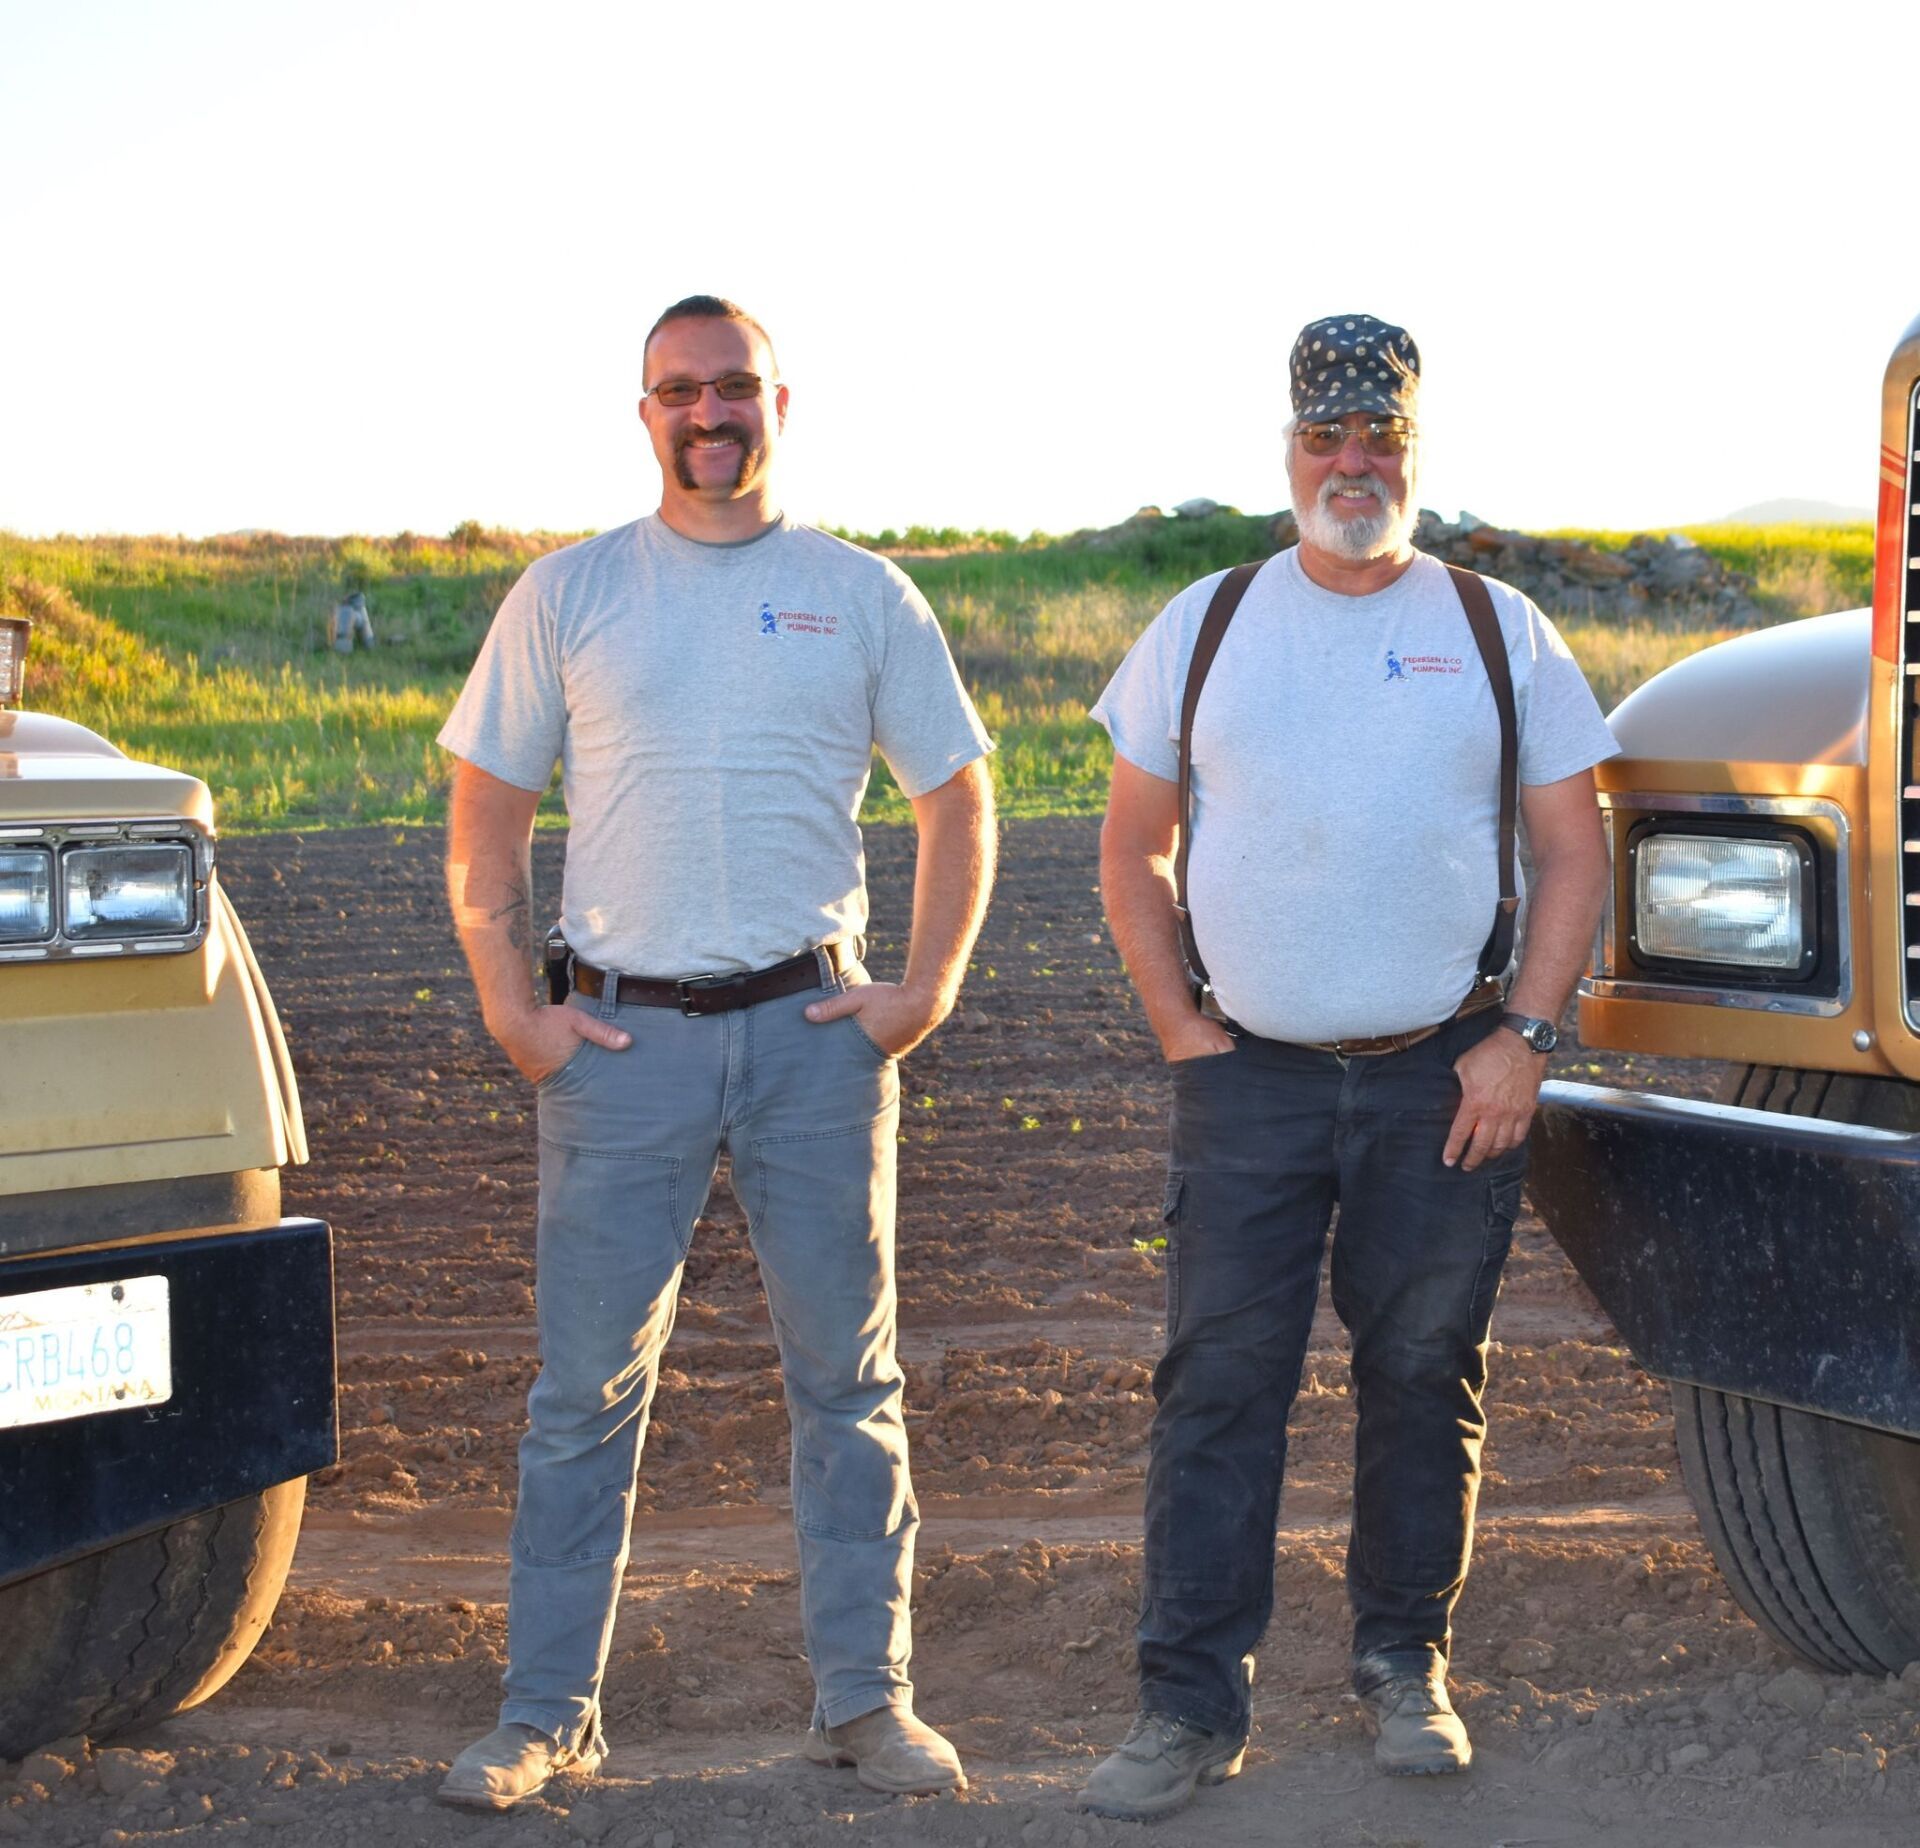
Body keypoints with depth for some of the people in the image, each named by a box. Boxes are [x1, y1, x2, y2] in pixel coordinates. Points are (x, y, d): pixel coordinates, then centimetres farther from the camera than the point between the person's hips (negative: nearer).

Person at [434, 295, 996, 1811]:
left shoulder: (862, 597, 7)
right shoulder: (568, 594, 6)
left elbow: (959, 799, 12)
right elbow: (486, 816, 8)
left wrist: (927, 988, 2)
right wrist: (510, 1006, -1)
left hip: (815, 1029, 1)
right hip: (624, 1039, 0)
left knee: (848, 1376, 6)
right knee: (587, 1386, 2)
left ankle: (866, 1697, 16)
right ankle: (546, 1711, 12)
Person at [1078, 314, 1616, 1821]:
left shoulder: (1498, 631, 6)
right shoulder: (1201, 631, 9)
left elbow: (1575, 850, 6)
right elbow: (1133, 852, 12)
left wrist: (1523, 1037, -4)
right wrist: (1180, 1025, 1)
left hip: (1444, 1078, 0)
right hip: (1251, 1076, 0)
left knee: (1428, 1380, 7)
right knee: (1220, 1384, -3)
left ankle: (1406, 1666, 22)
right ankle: (1193, 1704, 3)